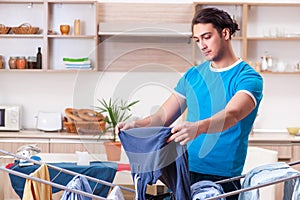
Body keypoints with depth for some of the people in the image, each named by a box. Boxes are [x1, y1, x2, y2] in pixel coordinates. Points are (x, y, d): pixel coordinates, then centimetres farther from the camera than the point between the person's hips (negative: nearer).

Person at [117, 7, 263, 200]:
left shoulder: (249, 77, -5)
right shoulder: (193, 75, 14)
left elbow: (232, 114, -24)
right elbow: (162, 117, 10)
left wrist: (198, 127, -43)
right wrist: (137, 125, -11)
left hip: (222, 177, -4)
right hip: (185, 170, 5)